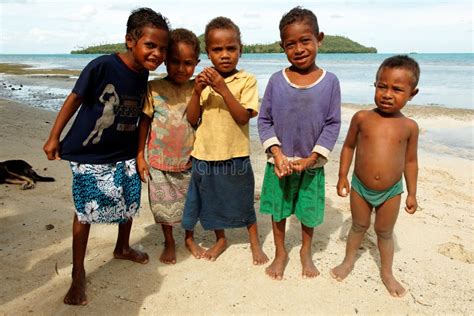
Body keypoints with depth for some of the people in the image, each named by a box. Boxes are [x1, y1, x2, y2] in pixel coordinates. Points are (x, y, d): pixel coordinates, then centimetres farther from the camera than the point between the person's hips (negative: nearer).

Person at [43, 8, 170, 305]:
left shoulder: (144, 74, -4)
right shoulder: (102, 66, -22)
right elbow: (75, 99, -12)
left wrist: (138, 152, 13)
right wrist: (54, 137, -7)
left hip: (125, 154, 6)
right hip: (89, 156, -6)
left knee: (130, 203, 17)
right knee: (85, 212, 2)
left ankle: (122, 247, 45)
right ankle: (78, 273, 22)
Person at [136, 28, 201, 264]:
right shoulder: (154, 88, -9)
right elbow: (144, 121, -4)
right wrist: (139, 156, -4)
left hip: (189, 161, 2)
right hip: (160, 162, -2)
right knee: (164, 205, 11)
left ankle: (190, 240, 41)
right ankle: (169, 243, 36)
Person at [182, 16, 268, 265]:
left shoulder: (247, 80, -7)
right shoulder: (203, 80, 2)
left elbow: (243, 117, -17)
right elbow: (192, 119, -2)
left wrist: (223, 89, -26)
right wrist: (197, 91, -17)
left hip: (235, 154, -3)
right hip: (205, 153, 3)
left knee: (244, 200, 12)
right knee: (212, 200, 17)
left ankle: (255, 242, 35)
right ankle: (220, 240, 41)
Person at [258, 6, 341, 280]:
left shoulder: (330, 81, -8)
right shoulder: (277, 80, -7)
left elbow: (333, 124, -7)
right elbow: (264, 120, -3)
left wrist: (311, 158, -14)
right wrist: (276, 153, -15)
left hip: (311, 164, 0)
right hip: (279, 162, 1)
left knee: (309, 212, 16)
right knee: (278, 211, 15)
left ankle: (306, 252, 42)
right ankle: (280, 253, 39)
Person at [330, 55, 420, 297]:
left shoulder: (409, 126, -8)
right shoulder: (362, 118, -10)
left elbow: (410, 161, 2)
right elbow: (348, 146, 1)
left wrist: (412, 193, 4)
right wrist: (342, 176, 0)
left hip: (391, 191, 0)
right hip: (360, 187, 0)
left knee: (385, 232, 17)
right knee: (359, 226, 19)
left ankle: (387, 273, 38)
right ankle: (348, 262, 41)